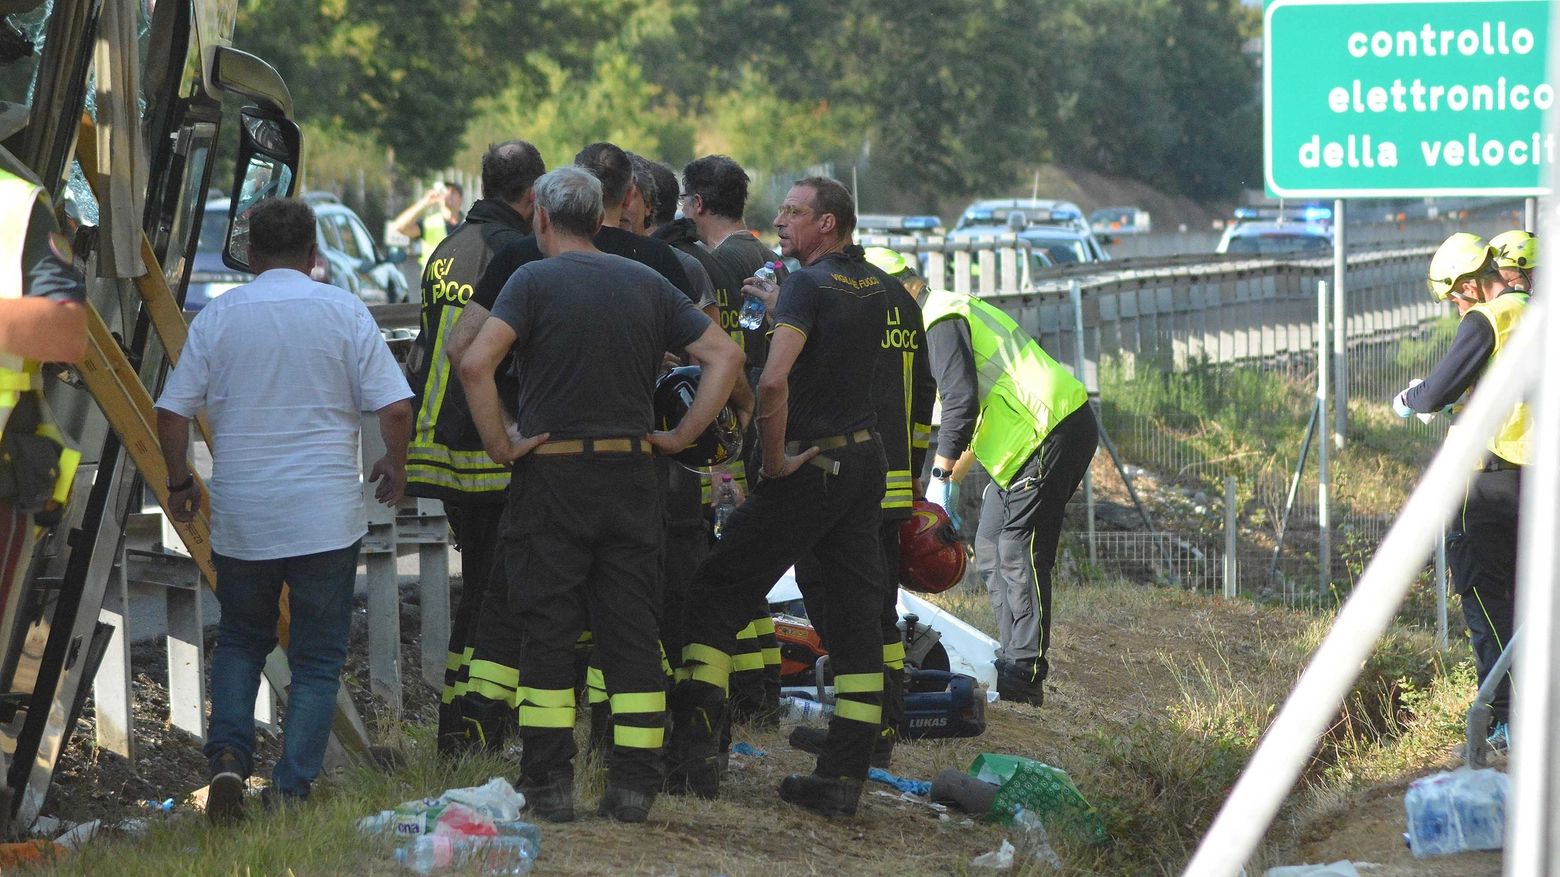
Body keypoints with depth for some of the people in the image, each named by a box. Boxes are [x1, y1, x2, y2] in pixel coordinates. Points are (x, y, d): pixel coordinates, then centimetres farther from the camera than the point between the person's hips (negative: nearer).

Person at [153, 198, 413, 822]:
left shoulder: (218, 316, 0)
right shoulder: (343, 312, -3)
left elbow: (171, 412, -1)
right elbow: (395, 407, -7)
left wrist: (179, 482, 14)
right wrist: (394, 466, 11)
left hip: (240, 518, 2)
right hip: (326, 519, -1)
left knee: (239, 642, 19)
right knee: (318, 656, 9)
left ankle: (228, 754, -2)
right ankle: (292, 788, 1)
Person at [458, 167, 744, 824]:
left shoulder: (535, 281, -5)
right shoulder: (647, 284, 8)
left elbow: (475, 363, -20)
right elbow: (726, 356, 5)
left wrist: (498, 442, -10)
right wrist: (683, 435, 5)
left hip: (552, 474, -3)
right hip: (632, 476, 3)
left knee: (547, 631, 3)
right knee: (632, 633, 7)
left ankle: (548, 784, 2)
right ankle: (634, 785, 5)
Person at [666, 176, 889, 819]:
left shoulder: (809, 285, -14)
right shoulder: (873, 286, 9)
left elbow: (774, 380, -29)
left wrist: (776, 458, -16)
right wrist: (773, 299, 19)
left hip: (808, 469, -7)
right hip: (866, 460, 7)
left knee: (716, 600, 2)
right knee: (856, 620, 6)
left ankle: (694, 754, -3)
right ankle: (842, 778, 5)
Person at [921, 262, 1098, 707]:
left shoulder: (940, 320, -10)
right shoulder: (952, 311, 23)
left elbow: (961, 400, -21)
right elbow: (980, 409, 29)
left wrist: (940, 477, -17)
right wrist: (952, 483, 27)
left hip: (1051, 432, -11)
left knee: (1020, 553, -11)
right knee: (991, 550, 13)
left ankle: (1023, 674, -11)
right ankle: (1012, 659, 14)